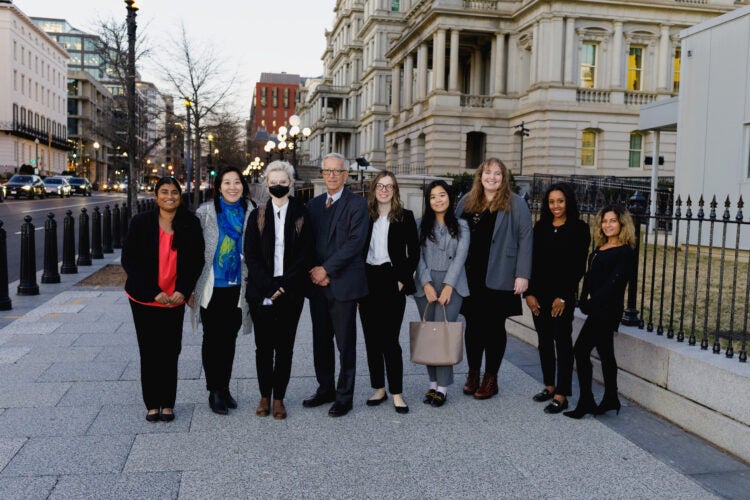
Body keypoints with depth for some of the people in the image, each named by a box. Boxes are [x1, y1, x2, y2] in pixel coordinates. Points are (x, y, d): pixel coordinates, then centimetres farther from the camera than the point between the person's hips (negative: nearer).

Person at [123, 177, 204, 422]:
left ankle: (167, 403, 17)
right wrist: (154, 292, -13)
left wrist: (183, 291, -10)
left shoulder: (190, 224, -2)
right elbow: (129, 260, -6)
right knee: (149, 352, 7)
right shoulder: (141, 222, -5)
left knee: (170, 352, 4)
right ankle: (152, 404, 20)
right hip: (144, 300, 0)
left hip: (175, 300, 1)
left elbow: (196, 261, 3)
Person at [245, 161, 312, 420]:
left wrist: (283, 286, -10)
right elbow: (250, 255, 0)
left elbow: (304, 254, -2)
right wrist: (268, 286, -11)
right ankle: (264, 396, 18)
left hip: (290, 291, -1)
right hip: (261, 292, 1)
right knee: (264, 346, 6)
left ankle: (279, 398, 13)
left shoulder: (301, 214, 3)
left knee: (285, 346, 4)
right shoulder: (257, 215, 6)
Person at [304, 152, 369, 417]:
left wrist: (326, 269, -14)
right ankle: (325, 389, 27)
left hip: (343, 283, -5)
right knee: (321, 341, 13)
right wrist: (313, 271, -4)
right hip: (318, 284, 6)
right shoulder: (313, 204, 14)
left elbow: (355, 242, -13)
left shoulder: (357, 204, -4)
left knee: (345, 343, 1)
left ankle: (344, 396, 12)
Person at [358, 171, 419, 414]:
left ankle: (397, 392, 4)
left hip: (392, 282, -3)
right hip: (367, 282, 3)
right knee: (371, 339, 8)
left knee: (390, 340, -5)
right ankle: (379, 388, 19)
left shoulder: (405, 217, 2)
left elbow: (414, 253, 1)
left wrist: (402, 280, -6)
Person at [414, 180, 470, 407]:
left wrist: (448, 286, -12)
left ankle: (443, 387, -6)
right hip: (426, 285, 2)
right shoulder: (420, 225, 11)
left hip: (451, 284, -2)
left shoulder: (460, 226, 9)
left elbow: (460, 256, -1)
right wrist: (427, 284, -9)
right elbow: (418, 256, 3)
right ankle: (433, 383, 9)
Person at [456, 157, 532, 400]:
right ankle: (473, 373, 25)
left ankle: (491, 378, 18)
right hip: (470, 277, 4)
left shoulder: (515, 204, -2)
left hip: (499, 278, -4)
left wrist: (522, 275, -12)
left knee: (494, 326, 6)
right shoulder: (467, 202, 10)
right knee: (473, 325, 10)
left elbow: (525, 239, -6)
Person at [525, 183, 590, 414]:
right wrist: (529, 293, -1)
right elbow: (531, 261, 7)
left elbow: (578, 266, -8)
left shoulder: (579, 228, -4)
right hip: (539, 293, 5)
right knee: (544, 339, 12)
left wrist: (563, 297, -12)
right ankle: (549, 385, 26)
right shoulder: (540, 227, 8)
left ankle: (561, 395, 2)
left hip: (563, 294, -5)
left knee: (562, 340, -2)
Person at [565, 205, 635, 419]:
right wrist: (585, 300, -1)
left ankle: (586, 402, -1)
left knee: (581, 350, -9)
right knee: (605, 353, 13)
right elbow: (589, 277, 13)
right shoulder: (599, 248, 15)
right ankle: (610, 400, 23)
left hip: (607, 309, -8)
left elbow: (614, 281, -16)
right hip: (598, 309, 8)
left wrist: (593, 302, -17)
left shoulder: (625, 252, -9)